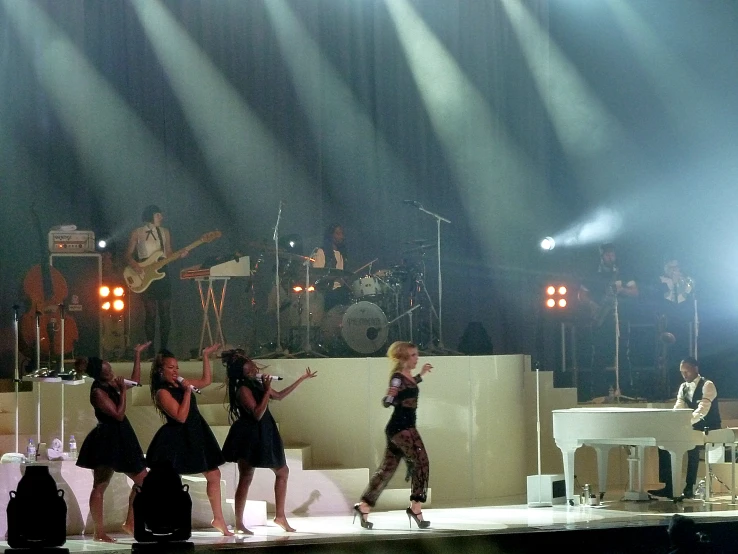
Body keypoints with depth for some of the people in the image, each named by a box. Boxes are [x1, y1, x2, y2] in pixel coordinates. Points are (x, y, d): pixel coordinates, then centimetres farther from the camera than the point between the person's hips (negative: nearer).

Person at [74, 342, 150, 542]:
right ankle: (99, 532, -2)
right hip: (106, 441, -9)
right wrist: (122, 391, -16)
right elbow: (118, 414, -19)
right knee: (100, 486, -5)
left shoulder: (111, 384, 8)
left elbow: (135, 381, 22)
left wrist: (137, 355, 20)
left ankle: (130, 522, 11)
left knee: (142, 479, 9)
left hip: (120, 439, 9)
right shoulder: (98, 392, -17)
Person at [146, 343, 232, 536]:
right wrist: (187, 391, -20)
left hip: (196, 436, 9)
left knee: (214, 475, 10)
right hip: (176, 440, -9)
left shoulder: (181, 384, 9)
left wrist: (206, 356, 20)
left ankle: (218, 518, 16)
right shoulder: (162, 392, -15)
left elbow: (206, 381, 21)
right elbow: (181, 416, -23)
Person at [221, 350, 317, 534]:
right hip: (249, 436, -9)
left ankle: (280, 516, 13)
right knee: (246, 479, -5)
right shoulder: (243, 389, -19)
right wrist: (267, 391, -25)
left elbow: (279, 395, 22)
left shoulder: (258, 383, 8)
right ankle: (239, 524, -1)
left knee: (282, 472, 10)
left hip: (263, 435, 9)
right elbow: (257, 414, -25)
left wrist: (302, 379, 24)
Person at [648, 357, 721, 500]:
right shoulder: (683, 387, 11)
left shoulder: (707, 385, -12)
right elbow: (677, 409, 1)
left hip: (709, 429, -7)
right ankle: (668, 487, -16)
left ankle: (689, 488, -26)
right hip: (693, 427, 7)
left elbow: (702, 409, -26)